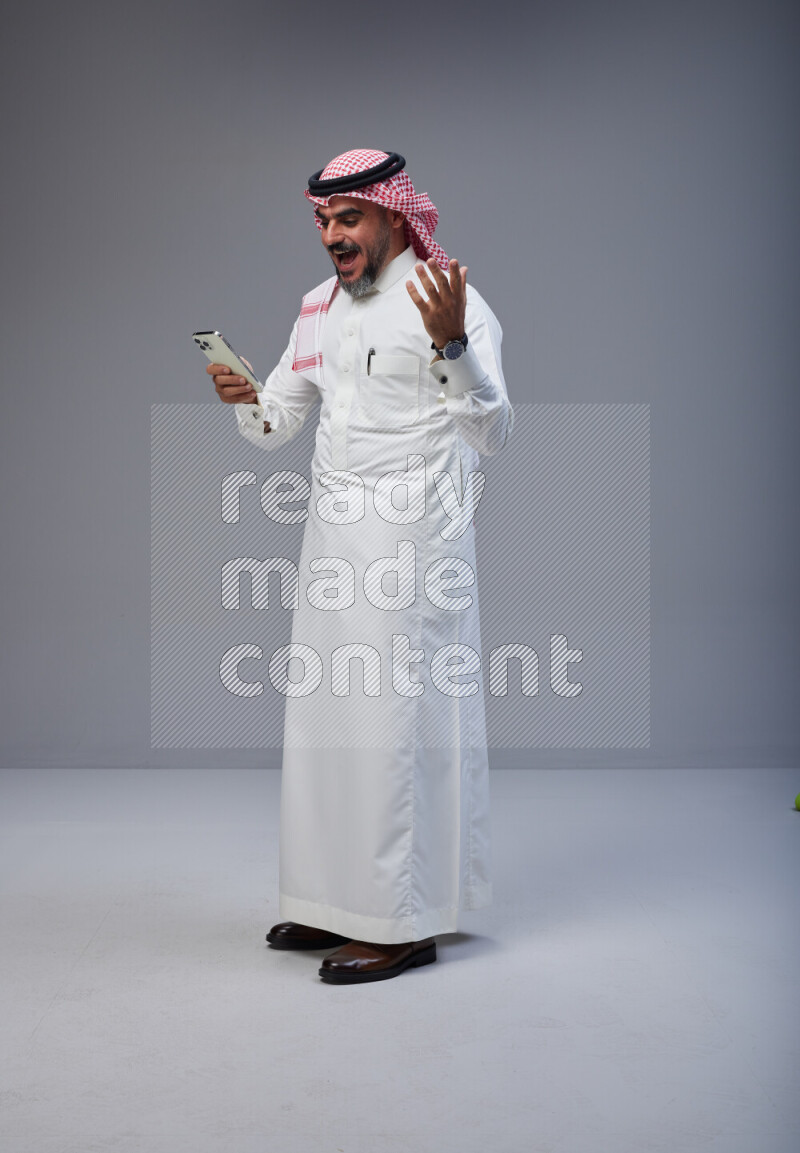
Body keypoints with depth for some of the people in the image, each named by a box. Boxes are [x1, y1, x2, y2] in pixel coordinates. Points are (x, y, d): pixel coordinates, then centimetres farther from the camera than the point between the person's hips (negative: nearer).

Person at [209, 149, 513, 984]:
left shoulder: (449, 300, -8)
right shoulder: (321, 306, 15)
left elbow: (493, 430, -20)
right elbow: (274, 425, 19)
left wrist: (450, 343, -36)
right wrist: (244, 400, -3)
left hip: (411, 542, -7)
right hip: (331, 537, 8)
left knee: (395, 720, -6)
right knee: (324, 717, 10)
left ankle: (406, 922, 6)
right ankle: (341, 904, 23)